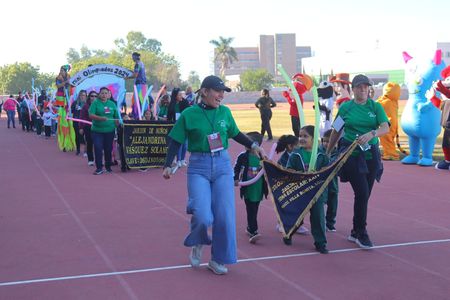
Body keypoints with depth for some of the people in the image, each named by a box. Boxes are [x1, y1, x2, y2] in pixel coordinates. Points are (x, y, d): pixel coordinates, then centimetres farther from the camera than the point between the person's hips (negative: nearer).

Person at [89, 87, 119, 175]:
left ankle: (108, 166, 23)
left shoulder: (112, 104, 9)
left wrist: (118, 125, -2)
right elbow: (91, 115, -14)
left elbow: (117, 117, 13)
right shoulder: (95, 103, -2)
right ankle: (99, 168, 1)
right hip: (97, 130, -3)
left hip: (109, 130, 3)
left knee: (108, 149, 9)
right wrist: (100, 118, -27)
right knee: (98, 149, -6)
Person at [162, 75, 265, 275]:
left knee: (225, 215, 0)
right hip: (199, 167, -3)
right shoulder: (189, 114, -5)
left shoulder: (225, 112, 4)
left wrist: (253, 146, 13)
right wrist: (168, 165, -7)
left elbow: (235, 134, 20)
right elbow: (176, 141, 0)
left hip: (223, 165, 3)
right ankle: (197, 243, 18)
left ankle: (218, 259, 17)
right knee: (203, 216, -16)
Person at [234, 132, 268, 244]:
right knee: (251, 211, -7)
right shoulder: (243, 157, -4)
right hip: (247, 189, -2)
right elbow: (236, 168, 2)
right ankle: (253, 232, -9)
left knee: (254, 211, 15)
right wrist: (236, 179, -11)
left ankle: (250, 228, 32)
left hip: (258, 190, 2)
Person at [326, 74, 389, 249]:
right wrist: (327, 152, 15)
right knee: (362, 192, -12)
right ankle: (361, 233, 0)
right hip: (351, 154, -2)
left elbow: (385, 128, -7)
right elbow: (336, 131, 11)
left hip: (371, 154, 3)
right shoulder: (345, 107, 3)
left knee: (364, 195, 7)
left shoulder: (375, 107, 5)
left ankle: (355, 232, 21)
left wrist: (371, 134, -27)